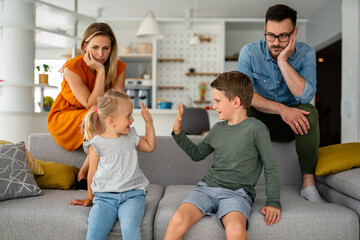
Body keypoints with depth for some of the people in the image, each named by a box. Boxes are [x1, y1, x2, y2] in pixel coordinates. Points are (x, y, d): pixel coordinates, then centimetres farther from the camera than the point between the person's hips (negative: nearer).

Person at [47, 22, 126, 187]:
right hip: (64, 117, -4)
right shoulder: (73, 68, -21)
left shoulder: (118, 67, -10)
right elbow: (92, 105, -26)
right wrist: (100, 71, -30)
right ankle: (83, 175, -14)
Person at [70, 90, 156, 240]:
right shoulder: (96, 144, -1)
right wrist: (90, 198, 21)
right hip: (105, 197, -2)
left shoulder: (131, 137, 12)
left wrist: (149, 123, 21)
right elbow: (92, 174, 10)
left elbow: (150, 147, 29)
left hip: (133, 195, 2)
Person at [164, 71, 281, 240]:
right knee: (178, 219, -23)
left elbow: (270, 168, 1)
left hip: (237, 192, -4)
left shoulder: (255, 128, -2)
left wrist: (273, 202, -6)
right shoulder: (217, 129, 14)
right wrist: (178, 132, 17)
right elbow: (197, 154, 27)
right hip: (207, 187, 4)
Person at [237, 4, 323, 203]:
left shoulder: (305, 53, -9)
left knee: (309, 111, -30)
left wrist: (283, 61, -27)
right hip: (258, 121, -1)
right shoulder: (250, 52, -11)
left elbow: (305, 96, -23)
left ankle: (309, 183, -22)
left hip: (291, 124, 1)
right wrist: (282, 109, -32)